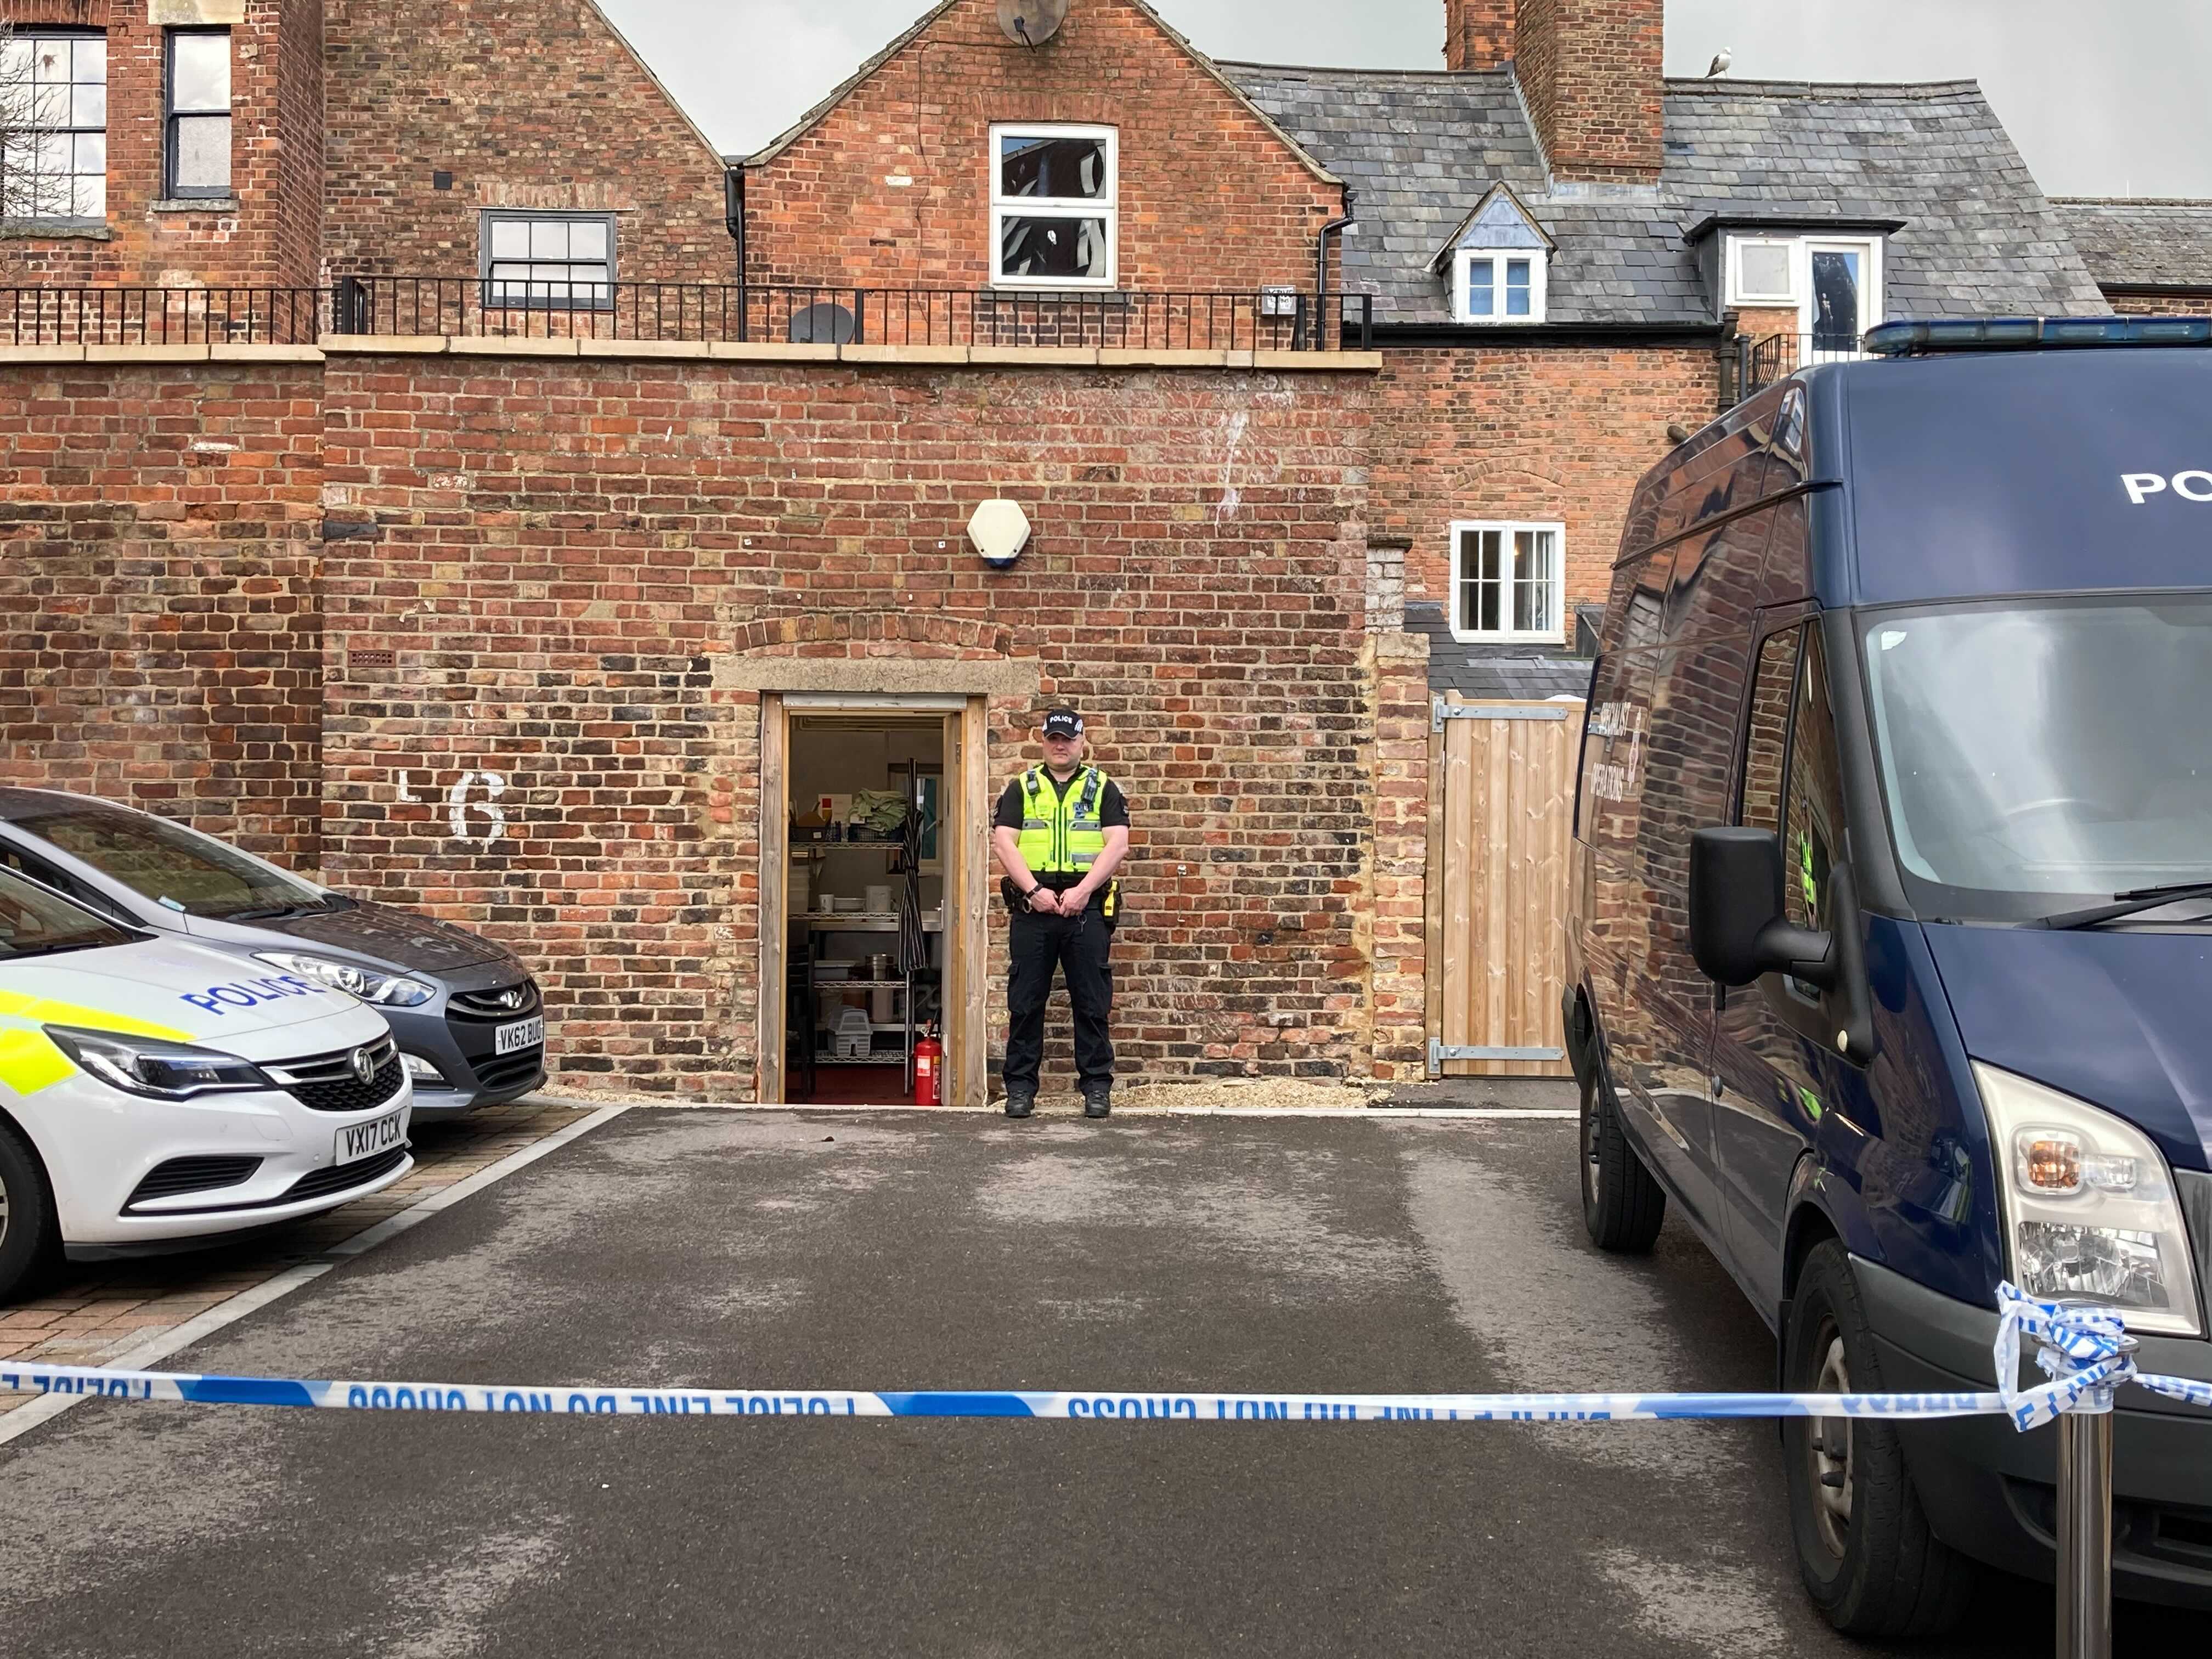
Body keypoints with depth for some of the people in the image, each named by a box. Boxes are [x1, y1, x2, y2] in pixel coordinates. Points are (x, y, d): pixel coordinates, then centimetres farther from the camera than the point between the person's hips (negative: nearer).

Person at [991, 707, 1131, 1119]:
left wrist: (1082, 891, -13)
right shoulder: (1021, 789, 11)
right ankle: (1021, 1087, 10)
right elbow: (1003, 842, 0)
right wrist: (1034, 890, -13)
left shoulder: (1104, 789, 9)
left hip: (1087, 909, -1)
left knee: (1091, 1003, 2)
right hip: (1032, 910, 1)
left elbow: (1118, 844, -2)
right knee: (1025, 1003, 3)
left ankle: (1097, 1086, 10)